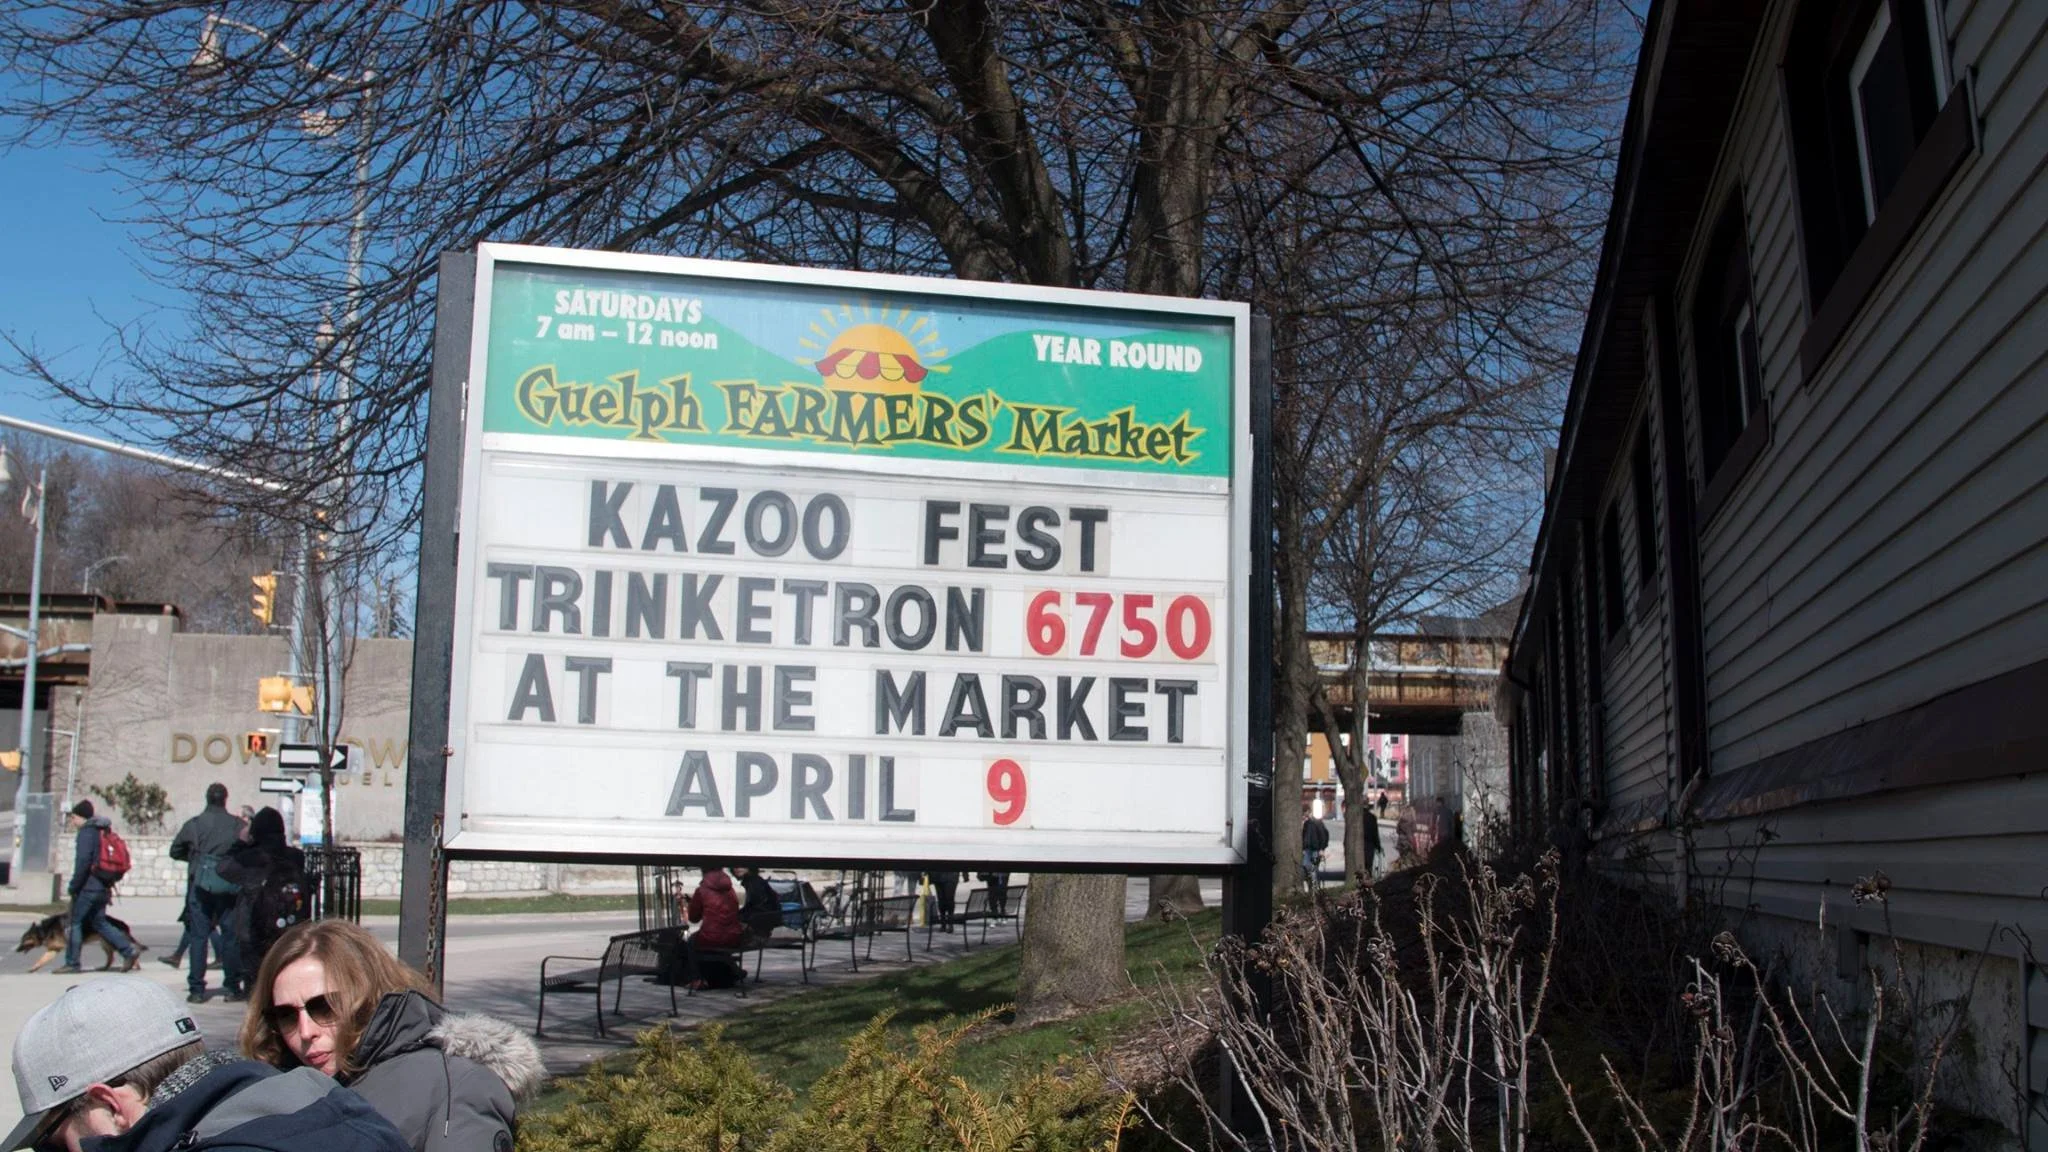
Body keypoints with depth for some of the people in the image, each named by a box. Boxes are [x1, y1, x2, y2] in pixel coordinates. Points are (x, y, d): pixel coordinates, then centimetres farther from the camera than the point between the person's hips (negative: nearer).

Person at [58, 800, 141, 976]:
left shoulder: (87, 832, -12)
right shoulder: (104, 831, 16)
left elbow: (82, 862, -20)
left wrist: (73, 886, -13)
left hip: (88, 887, -9)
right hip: (103, 887, 9)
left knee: (76, 922, 2)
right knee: (99, 922, 14)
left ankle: (71, 963, 7)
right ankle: (130, 950, 5)